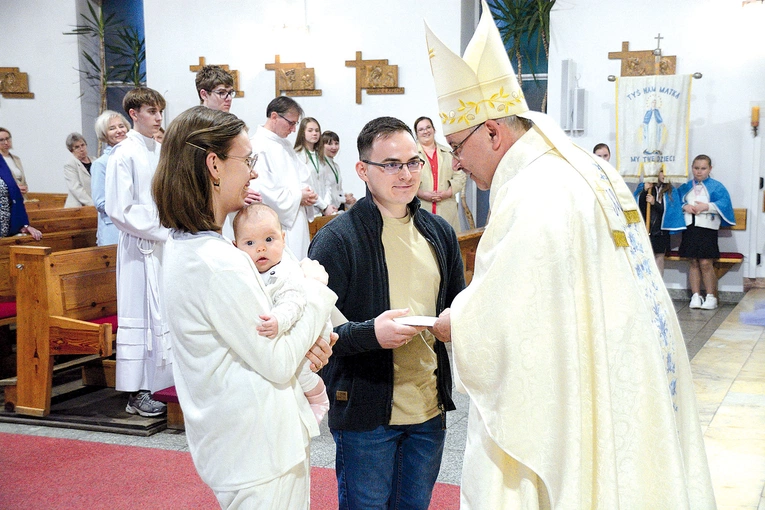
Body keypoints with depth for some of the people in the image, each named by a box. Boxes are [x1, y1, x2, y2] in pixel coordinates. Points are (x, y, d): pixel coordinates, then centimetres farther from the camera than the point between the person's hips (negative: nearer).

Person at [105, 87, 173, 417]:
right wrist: (161, 232, -14)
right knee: (140, 316, -1)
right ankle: (137, 393, 7)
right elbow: (119, 210, -13)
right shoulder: (125, 155, -9)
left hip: (168, 244, 7)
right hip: (140, 248, -6)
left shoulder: (162, 152, 10)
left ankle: (163, 383, 19)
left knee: (168, 314, 9)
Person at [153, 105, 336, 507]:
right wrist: (314, 290, -7)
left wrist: (301, 341, -3)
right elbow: (279, 364, -18)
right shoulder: (218, 263, -25)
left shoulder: (182, 246, 6)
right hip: (260, 451, -10)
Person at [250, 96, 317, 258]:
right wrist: (298, 197, -12)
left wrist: (306, 193, 2)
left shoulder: (285, 145, 16)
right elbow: (260, 191, -21)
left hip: (296, 227, 9)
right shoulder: (257, 147, -13)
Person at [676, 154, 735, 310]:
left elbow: (724, 203, -8)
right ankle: (696, 296, 12)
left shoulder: (716, 186, 3)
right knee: (694, 262, 6)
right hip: (689, 227, 3)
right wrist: (684, 207, -9)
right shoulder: (686, 187, 12)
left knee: (706, 263, -7)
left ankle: (711, 297, 3)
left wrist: (707, 206, -18)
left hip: (707, 228, -3)